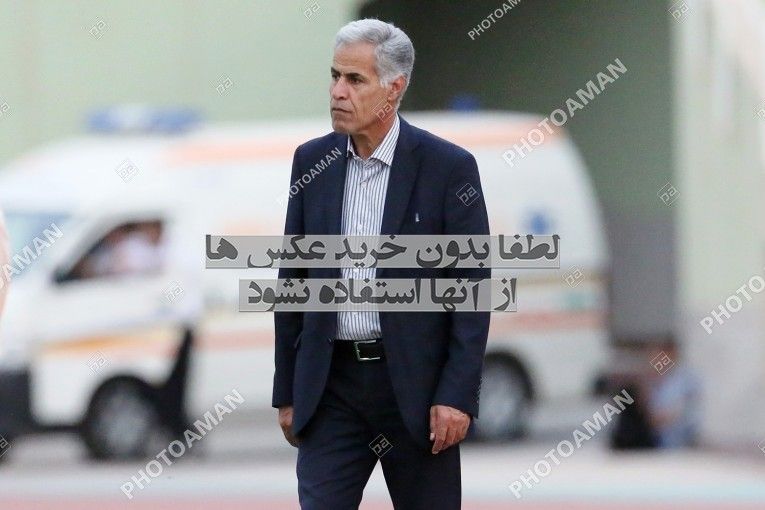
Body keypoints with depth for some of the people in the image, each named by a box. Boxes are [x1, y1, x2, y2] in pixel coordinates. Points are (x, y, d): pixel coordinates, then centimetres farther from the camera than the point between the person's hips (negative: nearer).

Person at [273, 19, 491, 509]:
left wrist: (457, 396, -13)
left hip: (416, 383, -3)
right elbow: (292, 279, 11)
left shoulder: (448, 166, -6)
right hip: (331, 386, 3)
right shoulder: (312, 161, 6)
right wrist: (287, 392, 9)